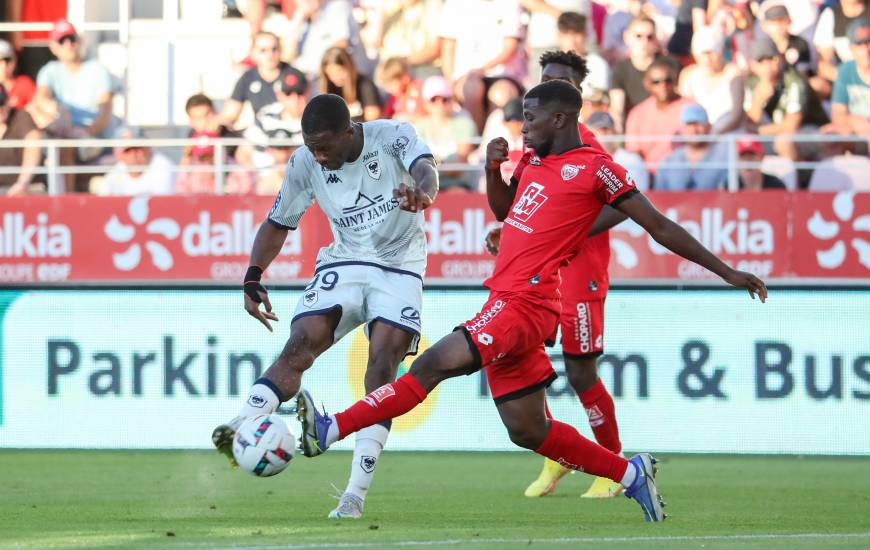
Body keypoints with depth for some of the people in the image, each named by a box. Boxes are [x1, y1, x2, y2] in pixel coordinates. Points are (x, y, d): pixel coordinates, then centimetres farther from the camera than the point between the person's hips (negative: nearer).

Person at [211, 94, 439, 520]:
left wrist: (421, 192, -61)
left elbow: (424, 169, -36)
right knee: (302, 342, -21)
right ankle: (239, 429, -35)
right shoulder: (305, 163, -6)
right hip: (344, 263, 3)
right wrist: (253, 279, -6)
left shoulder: (393, 136, -16)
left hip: (399, 269, -3)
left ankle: (356, 494, -19)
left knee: (382, 365, -17)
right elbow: (278, 223, 7)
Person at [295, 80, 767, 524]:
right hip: (506, 302, 10)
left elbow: (660, 228, -1)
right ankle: (630, 473, 22)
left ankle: (332, 429, -29)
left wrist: (727, 272, 1)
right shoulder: (537, 165, 20)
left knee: (435, 363, -22)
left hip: (525, 305, -10)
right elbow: (503, 209, 38)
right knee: (528, 431, 12)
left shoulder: (594, 168, -5)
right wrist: (493, 168, 16)